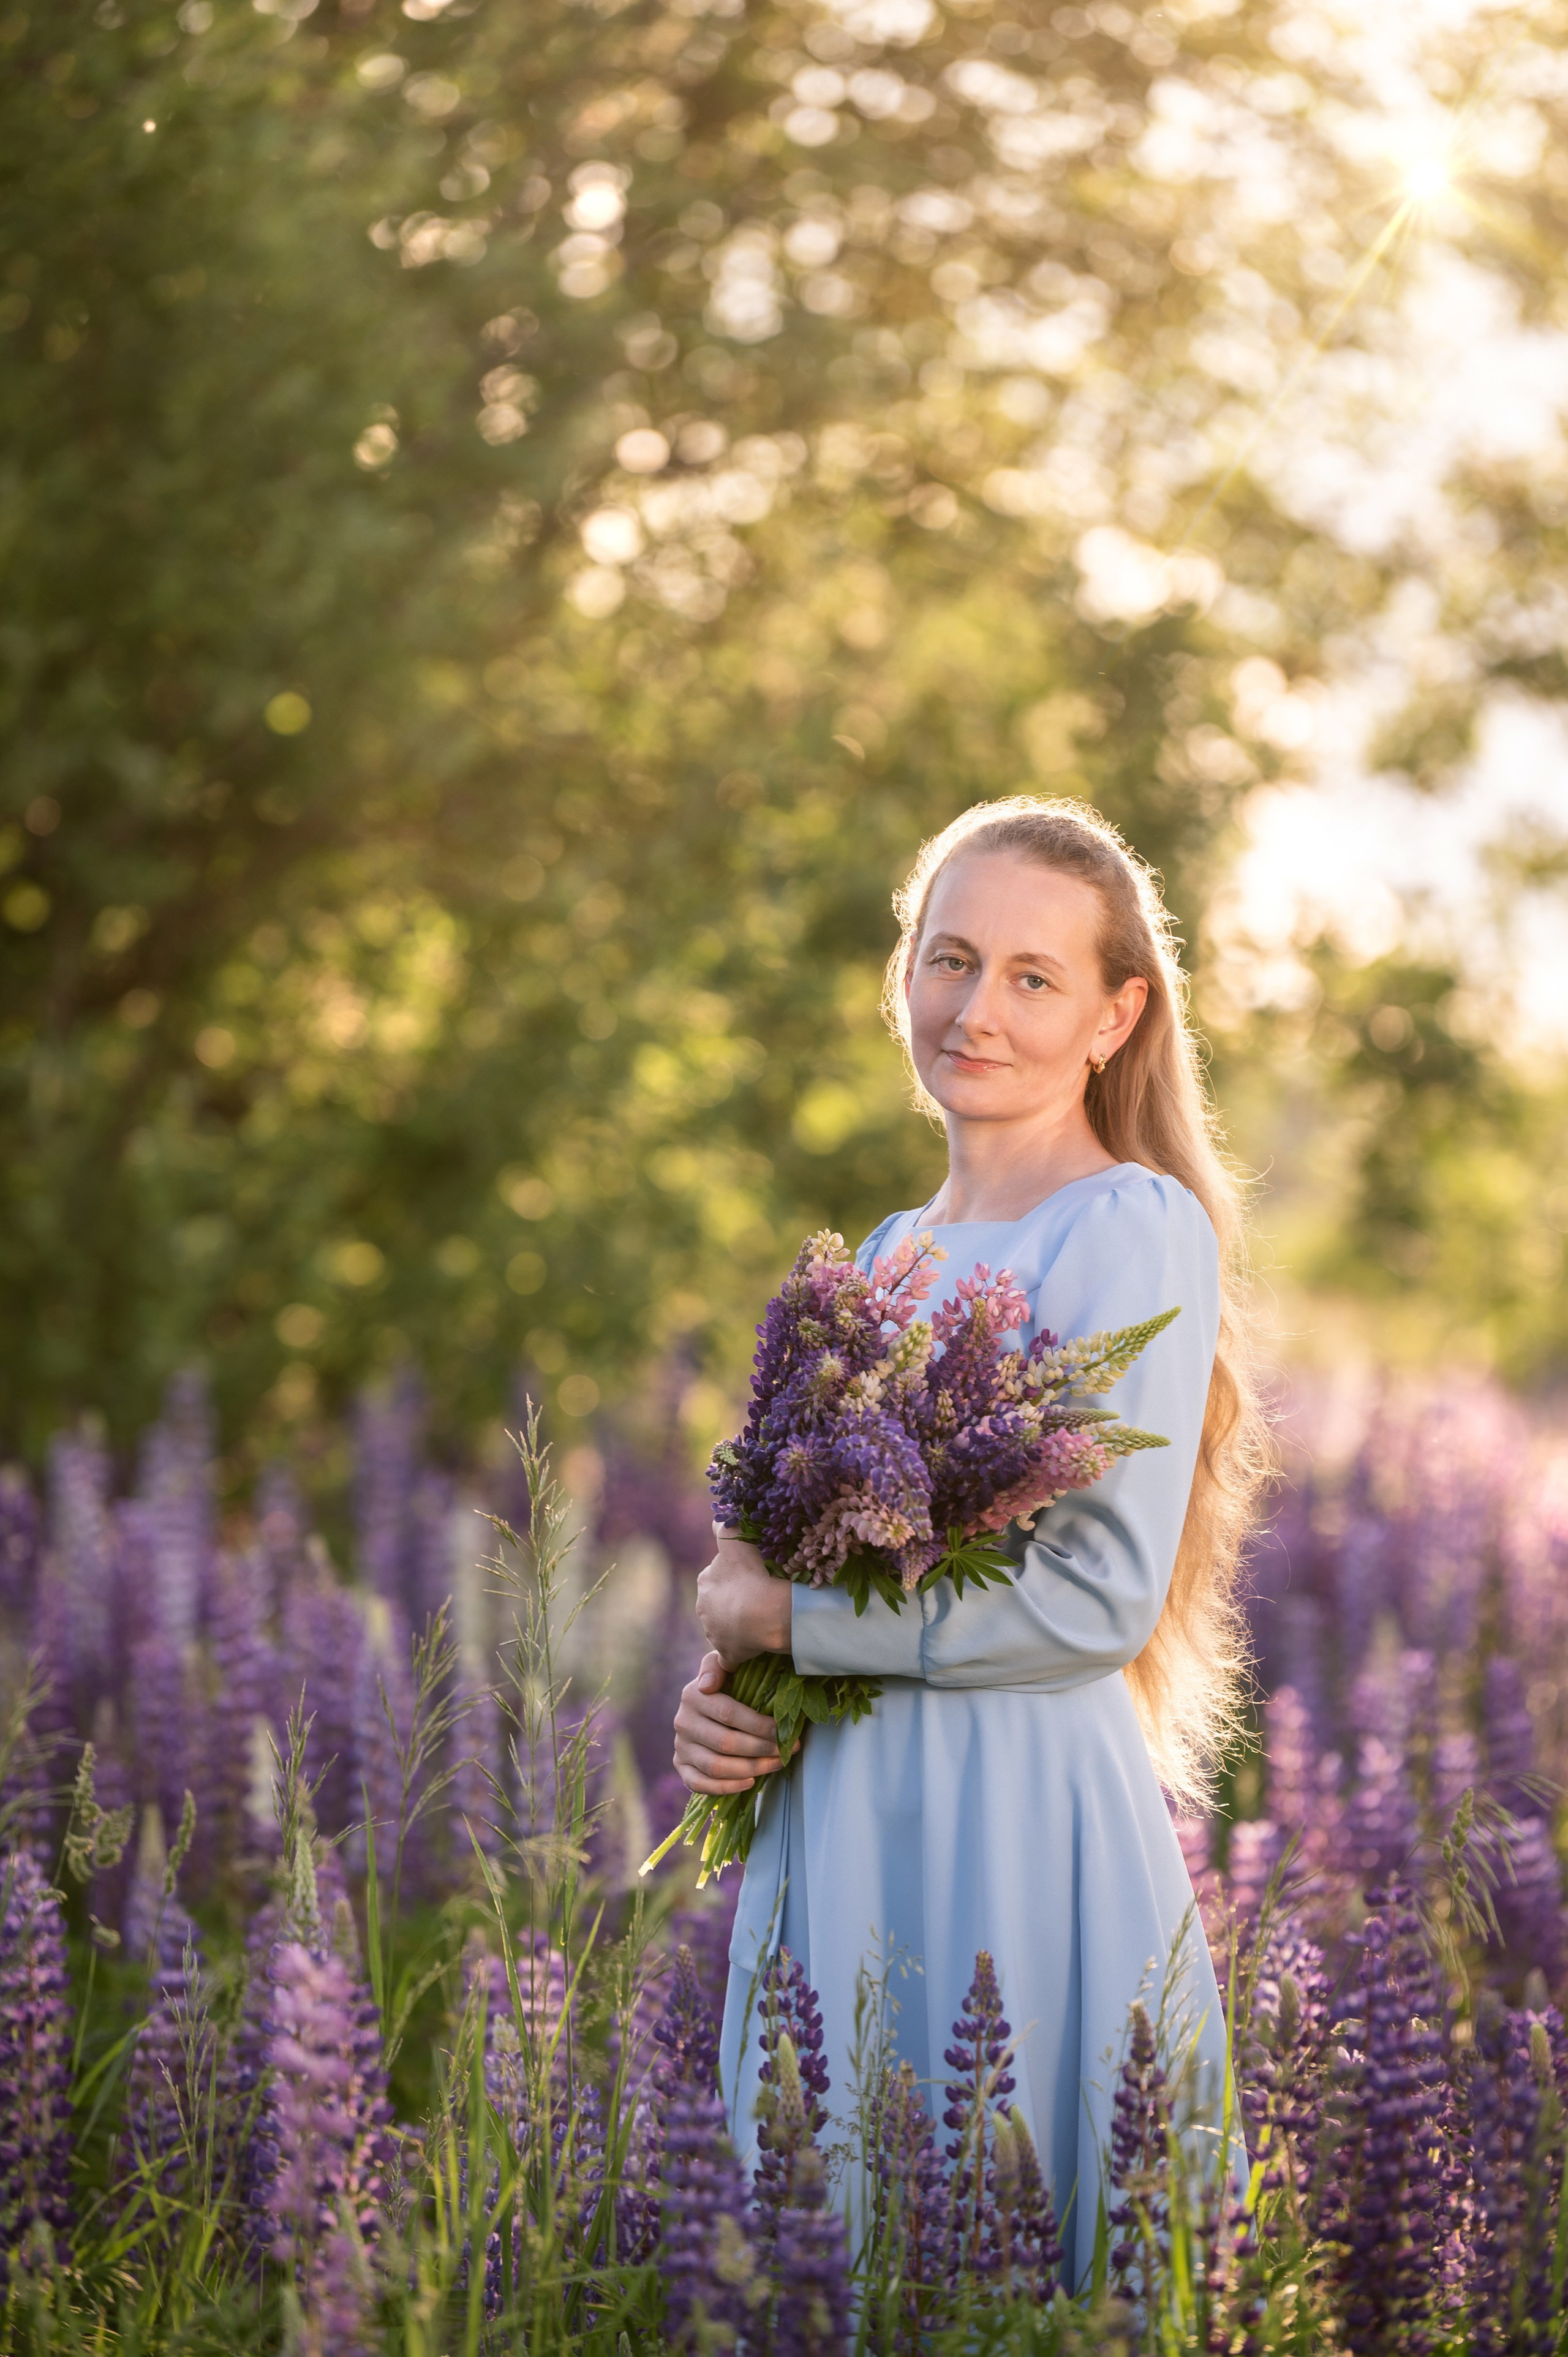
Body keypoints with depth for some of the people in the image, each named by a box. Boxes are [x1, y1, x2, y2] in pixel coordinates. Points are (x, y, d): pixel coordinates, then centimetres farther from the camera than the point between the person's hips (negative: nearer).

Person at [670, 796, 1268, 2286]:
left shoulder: (1136, 1229, -9)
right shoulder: (885, 1255, 15)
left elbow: (1101, 1595, -17)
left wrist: (780, 1614, -11)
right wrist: (716, 1699, 0)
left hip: (1019, 1829, -7)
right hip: (836, 1826, 7)